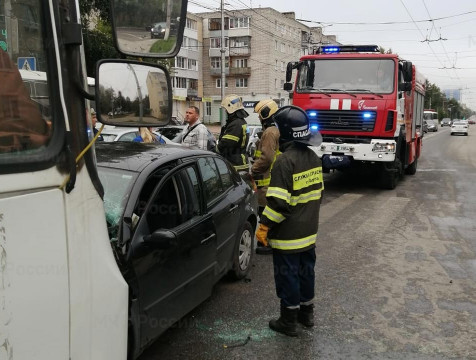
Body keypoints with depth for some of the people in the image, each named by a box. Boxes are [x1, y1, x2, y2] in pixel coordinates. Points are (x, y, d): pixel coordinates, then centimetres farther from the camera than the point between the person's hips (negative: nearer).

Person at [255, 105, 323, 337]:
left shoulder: (285, 161, -23)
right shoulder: (314, 158, 4)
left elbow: (278, 202, -25)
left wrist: (264, 226, -15)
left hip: (288, 235, -8)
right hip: (309, 231, 8)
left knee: (287, 275, 5)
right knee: (306, 270, 20)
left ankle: (289, 322, 18)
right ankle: (307, 312, 36)